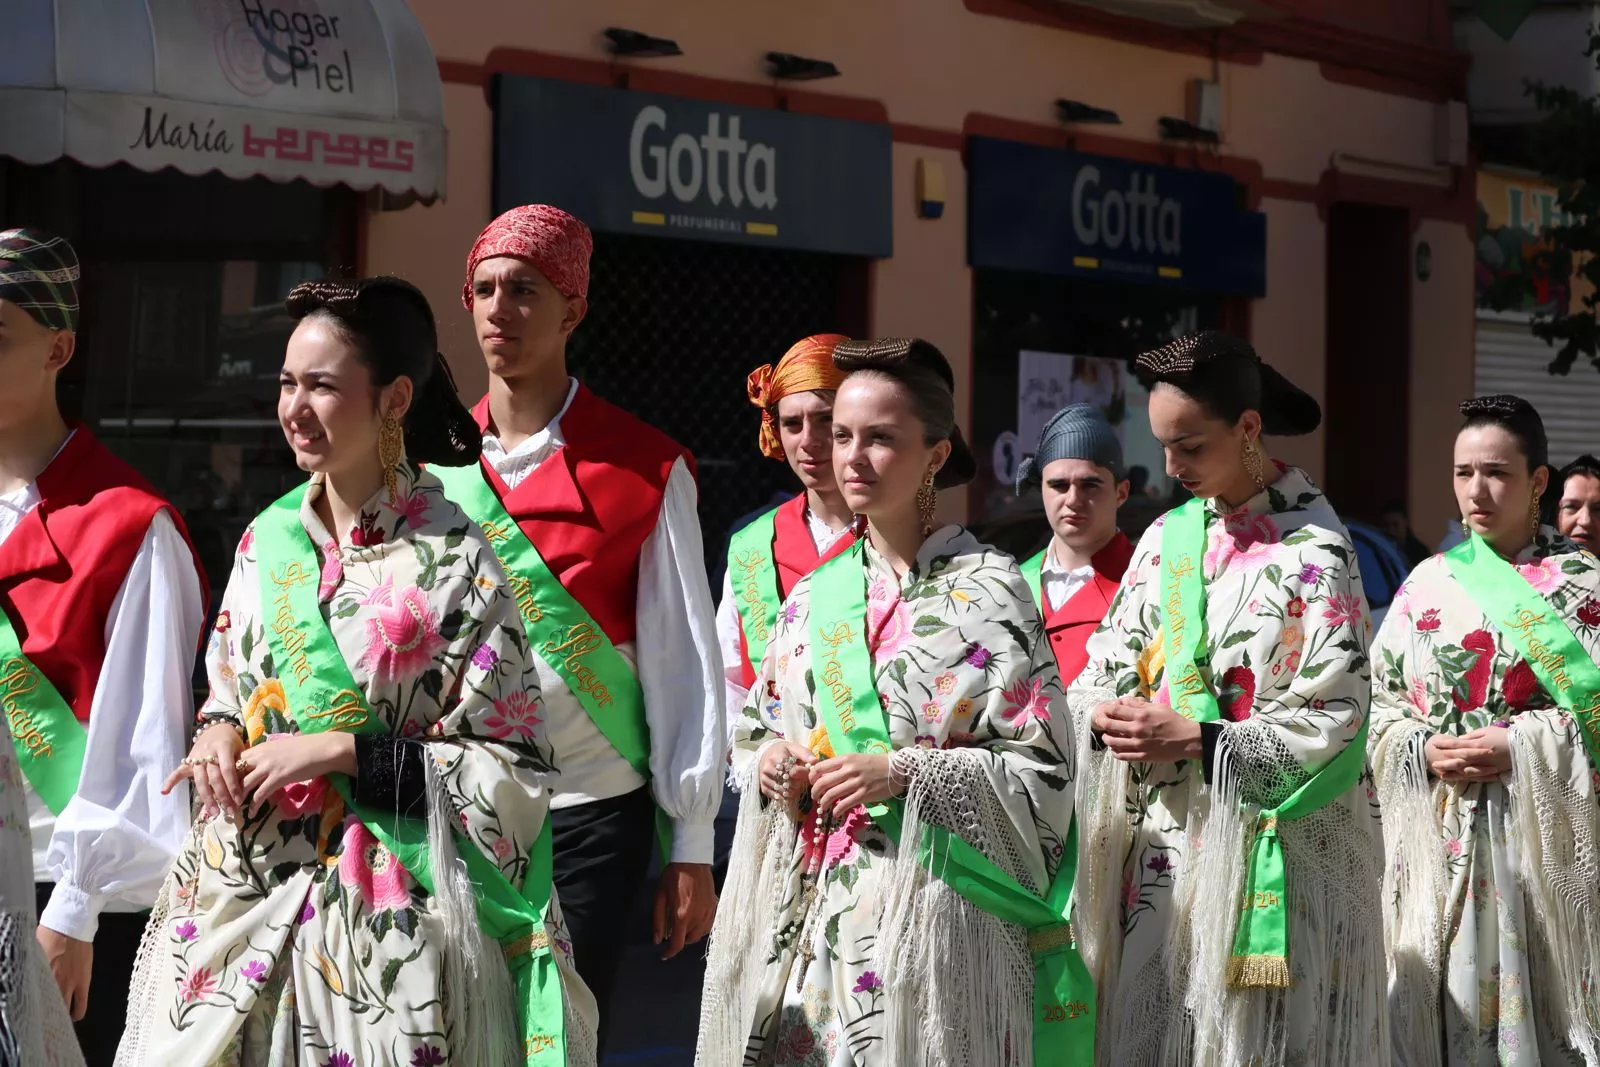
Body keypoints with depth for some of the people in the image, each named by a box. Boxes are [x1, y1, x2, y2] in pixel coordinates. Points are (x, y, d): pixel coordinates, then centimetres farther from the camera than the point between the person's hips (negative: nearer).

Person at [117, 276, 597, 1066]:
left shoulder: (454, 563, -11)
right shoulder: (269, 539, 6)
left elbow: (512, 772, -11)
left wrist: (338, 751, -17)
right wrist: (217, 730, -3)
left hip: (386, 919, -5)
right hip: (241, 901, 5)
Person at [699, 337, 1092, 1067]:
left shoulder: (987, 589, -4)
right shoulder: (815, 594, 12)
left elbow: (1043, 769, -8)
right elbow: (753, 732, 21)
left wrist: (903, 773, -17)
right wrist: (768, 761, -2)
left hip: (937, 906, -5)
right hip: (816, 905, 5)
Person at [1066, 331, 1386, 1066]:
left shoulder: (1313, 552, -10)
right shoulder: (1167, 538, 10)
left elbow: (1332, 722, -14)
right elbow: (1108, 666, 12)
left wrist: (1192, 739, -18)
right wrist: (1104, 715, -11)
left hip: (1270, 859, -6)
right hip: (1162, 841, 6)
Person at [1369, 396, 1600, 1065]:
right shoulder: (1428, 583, 10)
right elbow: (1381, 704, 12)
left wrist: (1519, 747, -15)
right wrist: (1424, 750, -7)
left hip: (1545, 838, -3)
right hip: (1440, 840, 3)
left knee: (1538, 1001, -3)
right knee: (1446, 1003, 4)